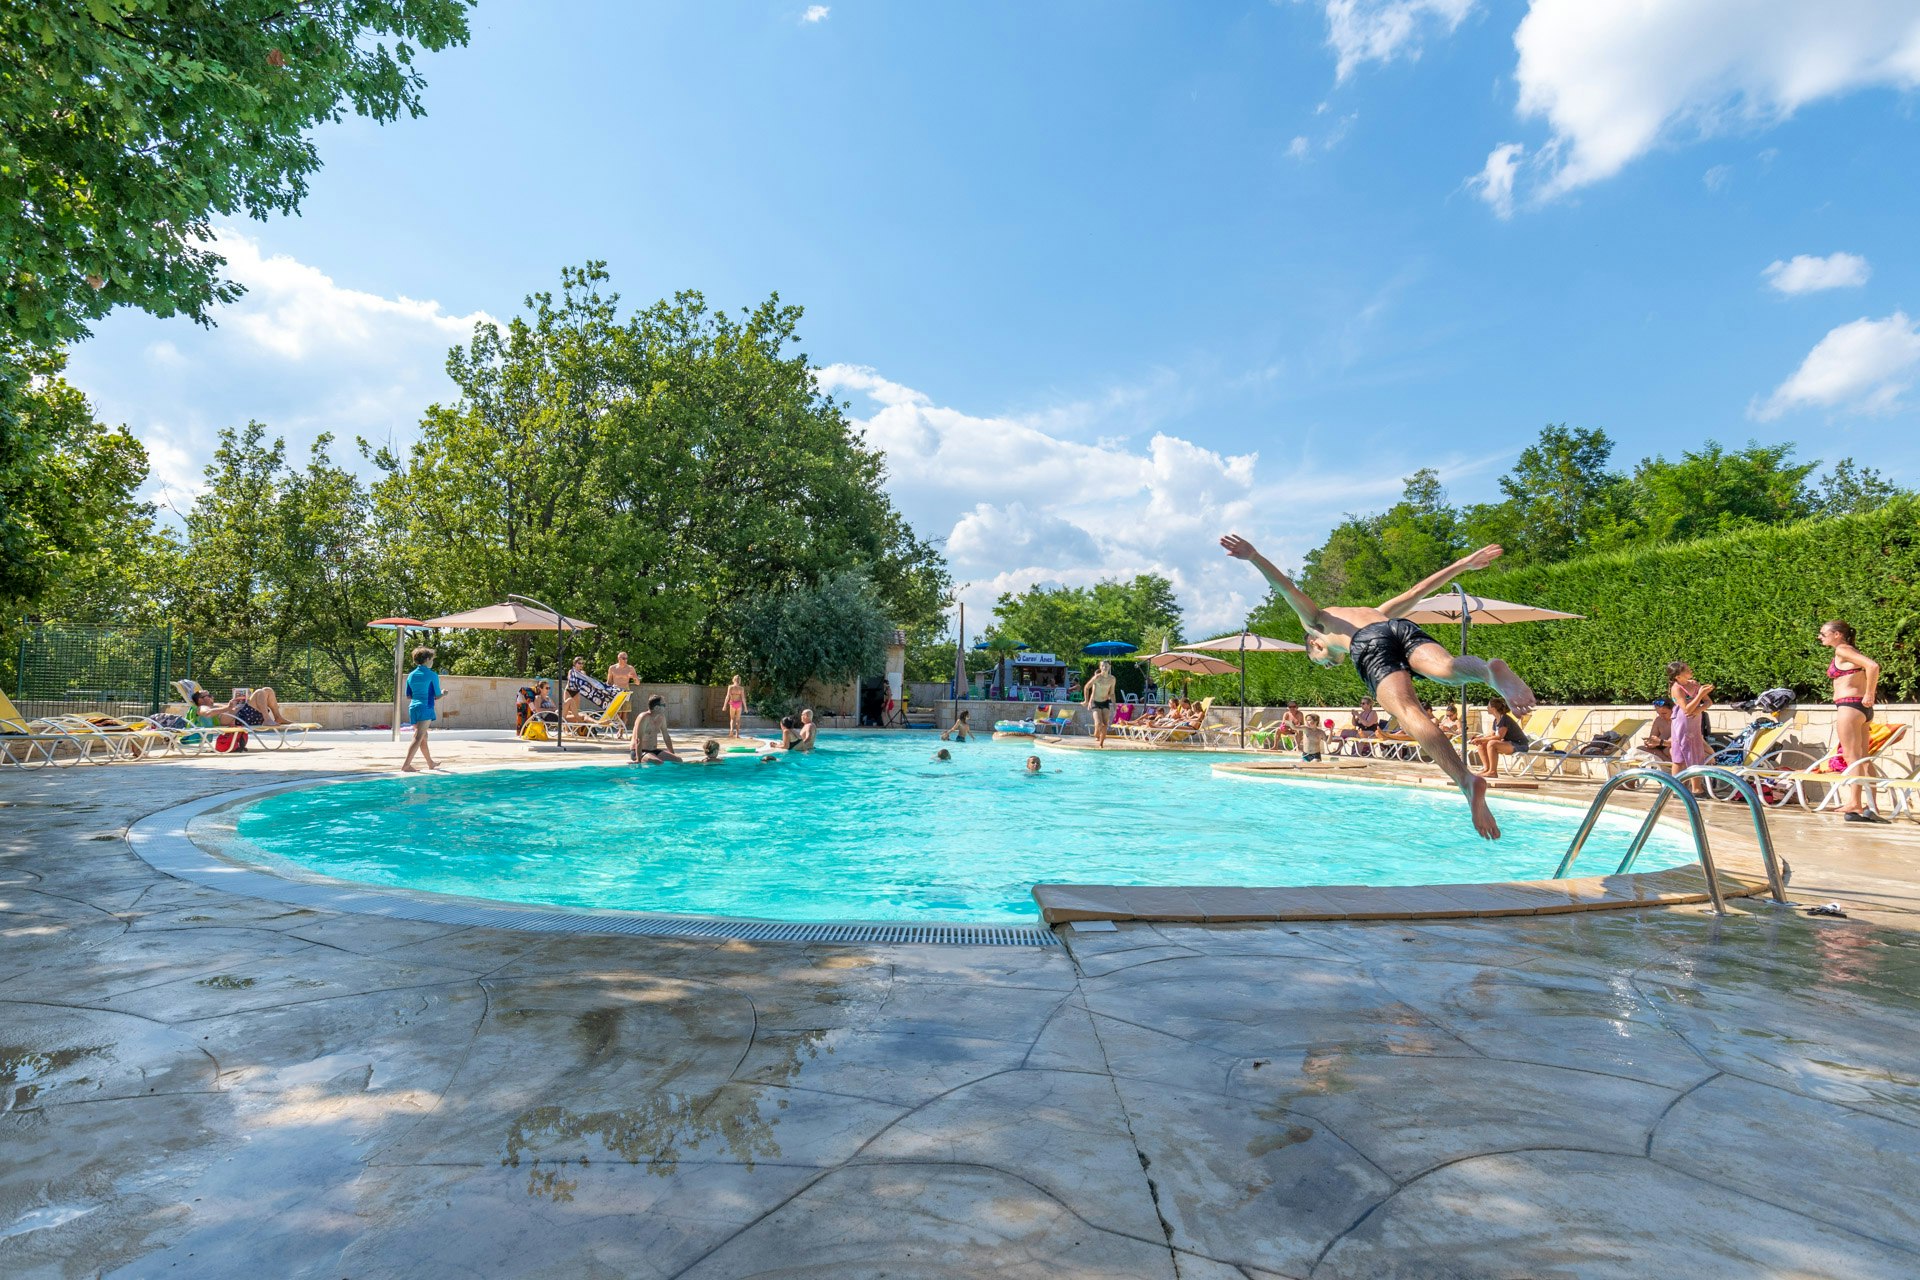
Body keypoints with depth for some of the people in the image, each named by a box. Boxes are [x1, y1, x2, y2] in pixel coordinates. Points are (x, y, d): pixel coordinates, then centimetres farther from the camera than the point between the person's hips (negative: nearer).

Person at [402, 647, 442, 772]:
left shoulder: (411, 675, 11)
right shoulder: (432, 675, -6)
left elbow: (408, 696, 14)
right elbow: (437, 696, -4)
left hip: (413, 707, 7)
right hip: (426, 708, -7)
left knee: (424, 737, 18)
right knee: (418, 737, -10)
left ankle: (430, 763, 30)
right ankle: (406, 765, -18)